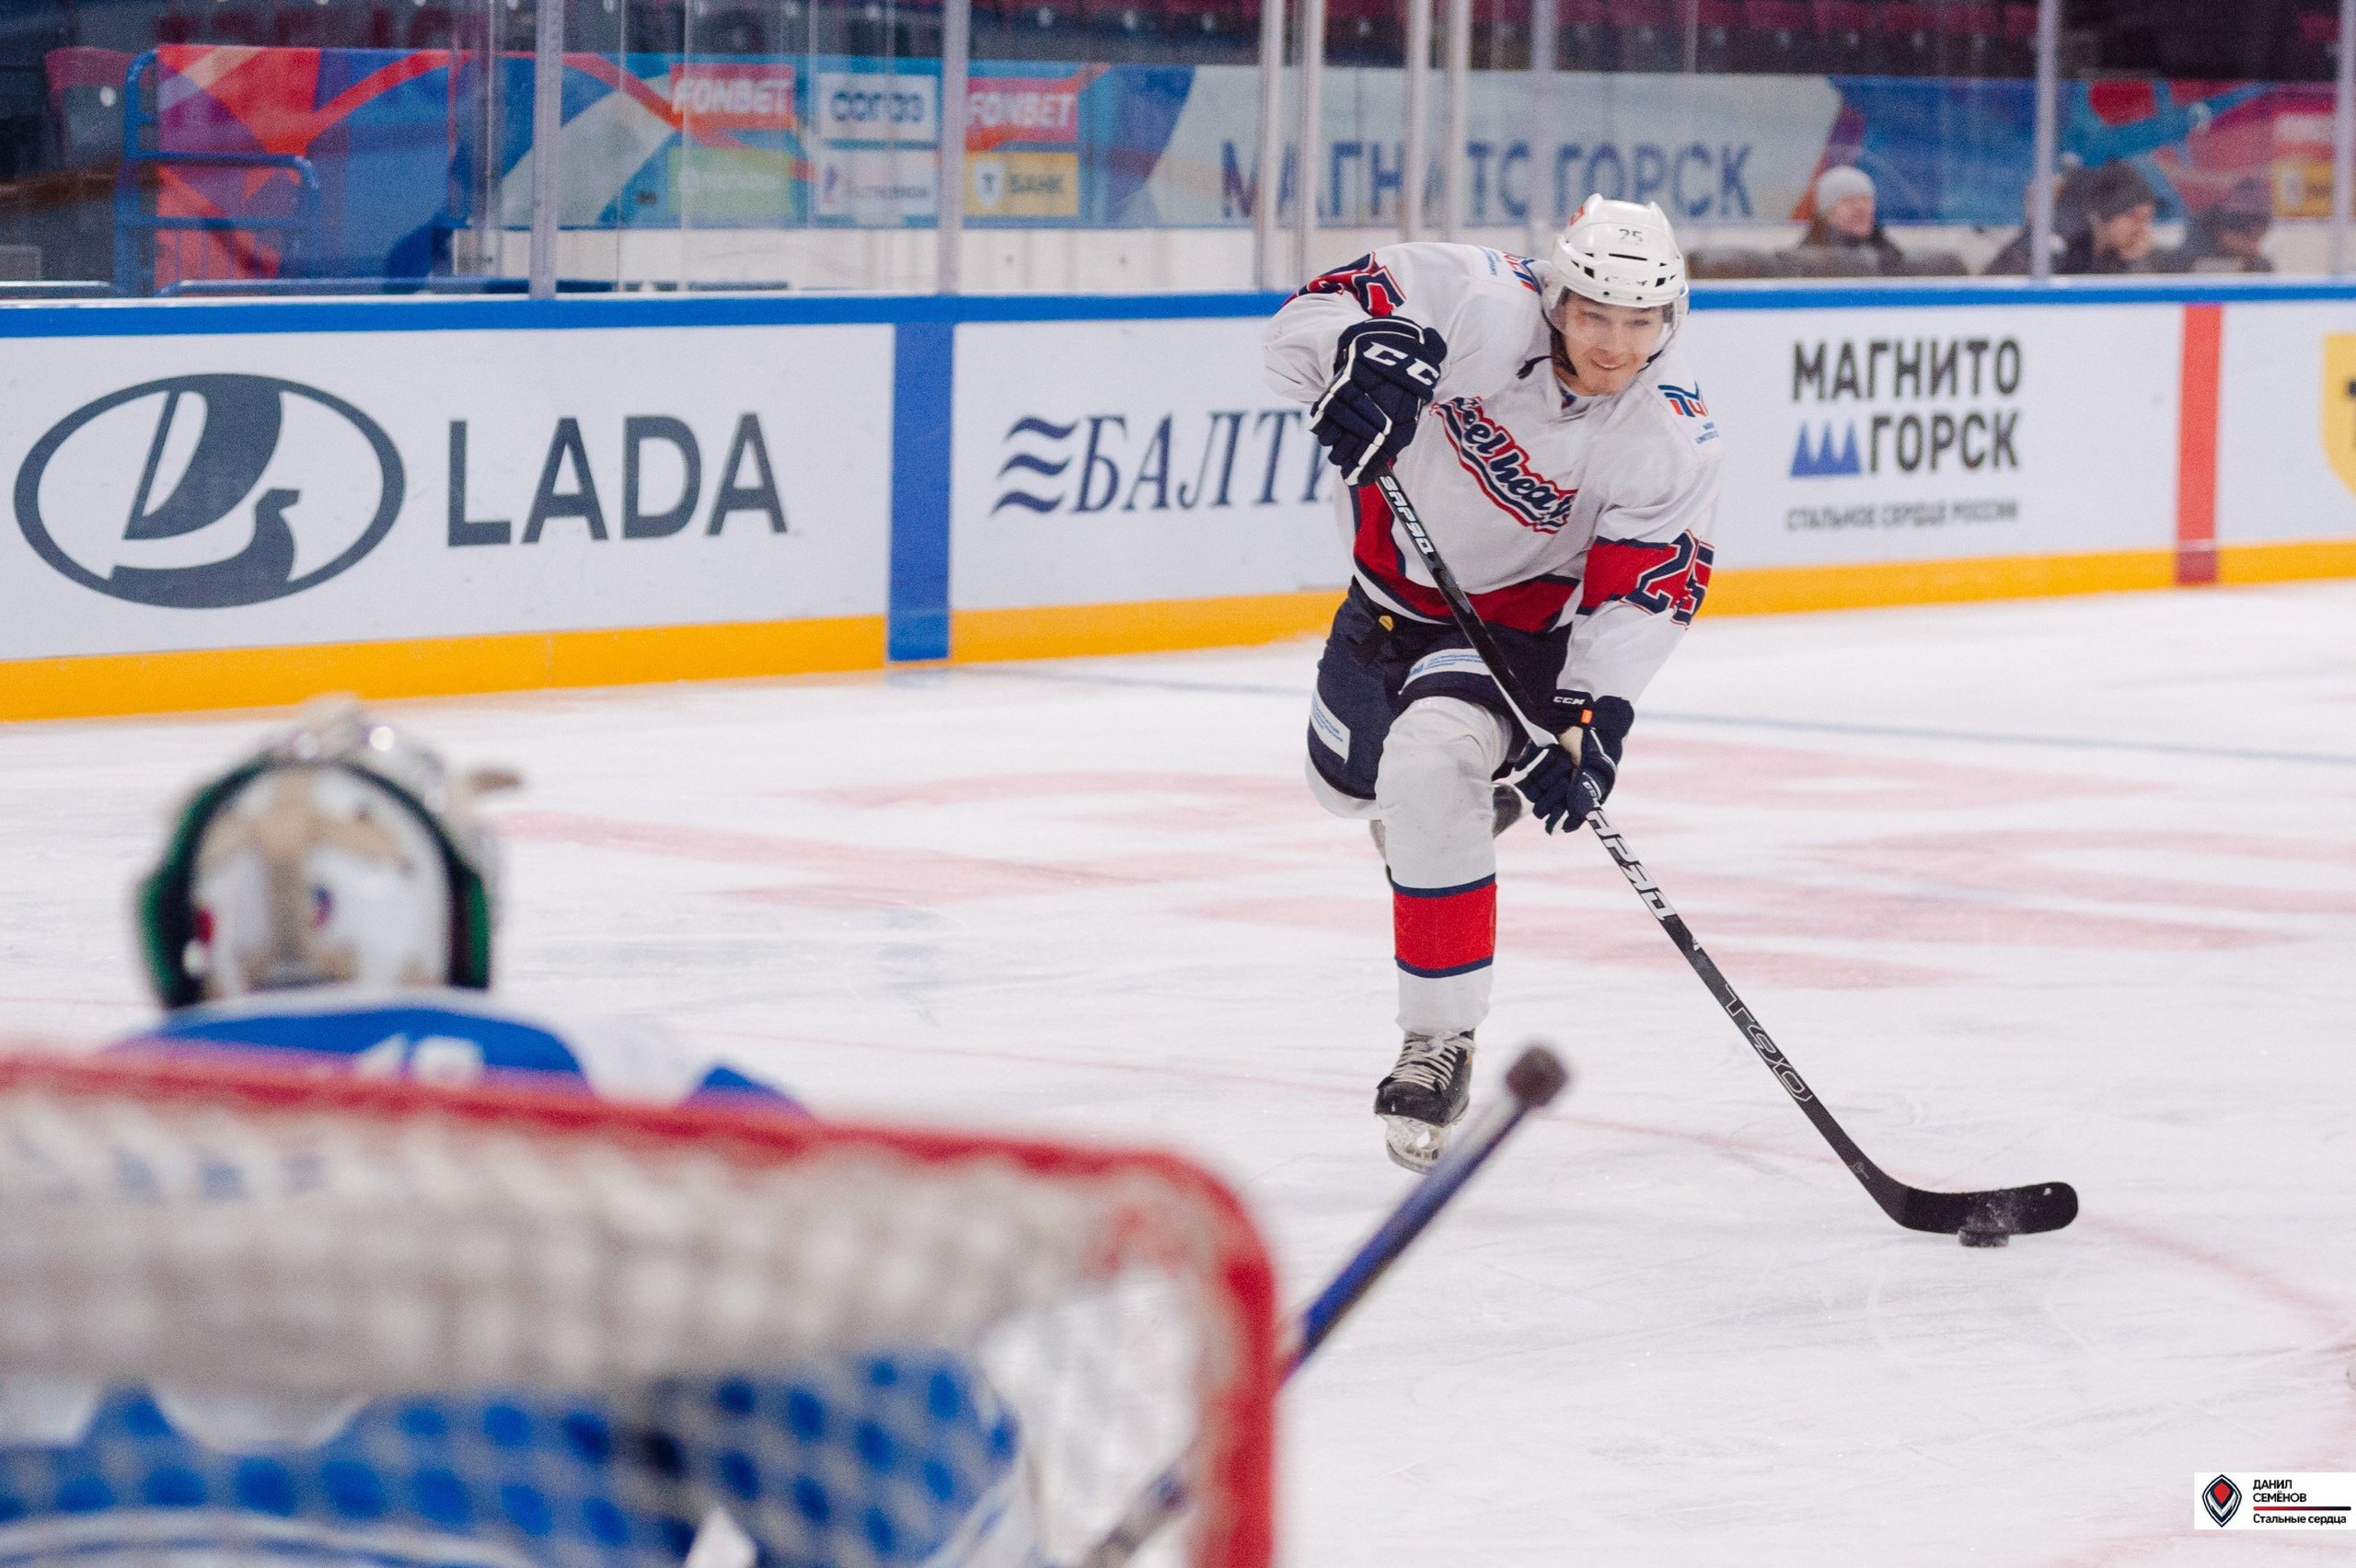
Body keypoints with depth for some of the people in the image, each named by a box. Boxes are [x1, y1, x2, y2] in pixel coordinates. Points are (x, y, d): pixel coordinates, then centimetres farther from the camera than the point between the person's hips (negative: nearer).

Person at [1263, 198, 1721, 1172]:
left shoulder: (1673, 442, -25)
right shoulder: (1476, 307, -27)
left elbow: (1639, 600, -23)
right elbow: (1307, 319, -26)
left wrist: (1590, 719, -35)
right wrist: (1349, 357, -48)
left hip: (1519, 626, -4)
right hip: (1394, 583, 4)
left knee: (1432, 774, -31)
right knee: (1349, 782, 27)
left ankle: (1440, 1046, -21)